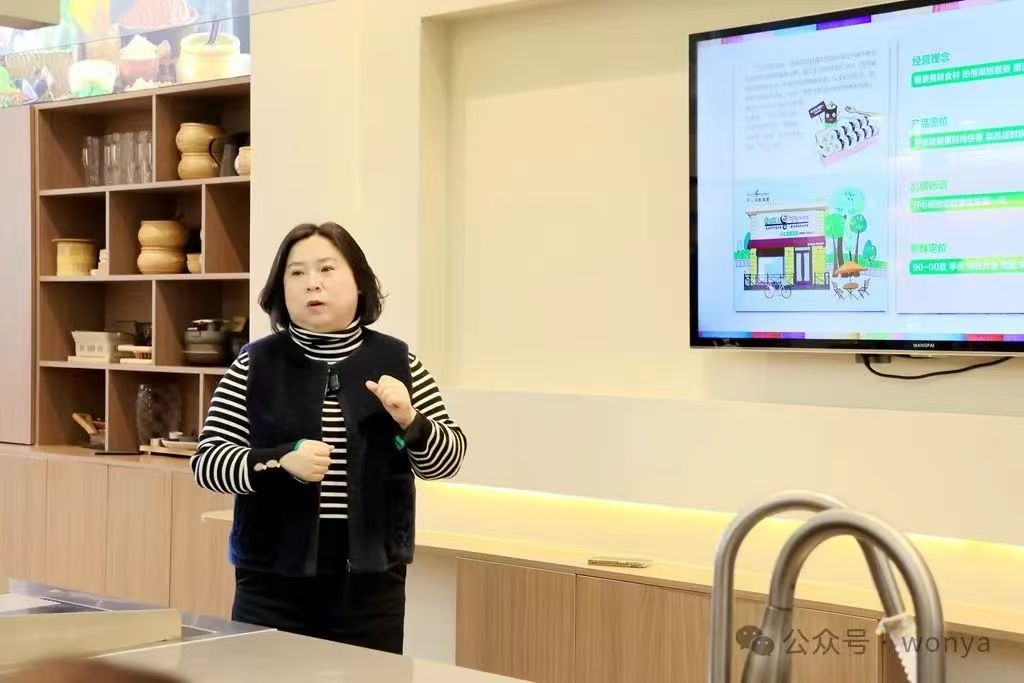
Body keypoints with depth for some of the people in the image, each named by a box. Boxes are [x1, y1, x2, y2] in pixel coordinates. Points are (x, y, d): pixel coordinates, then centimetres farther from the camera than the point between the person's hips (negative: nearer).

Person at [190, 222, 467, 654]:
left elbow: (447, 460, 4)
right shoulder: (255, 364, 0)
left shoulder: (396, 361, 3)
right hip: (273, 585, -1)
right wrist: (280, 461, -21)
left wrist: (409, 421, -16)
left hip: (371, 586, 1)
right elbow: (206, 462, -4)